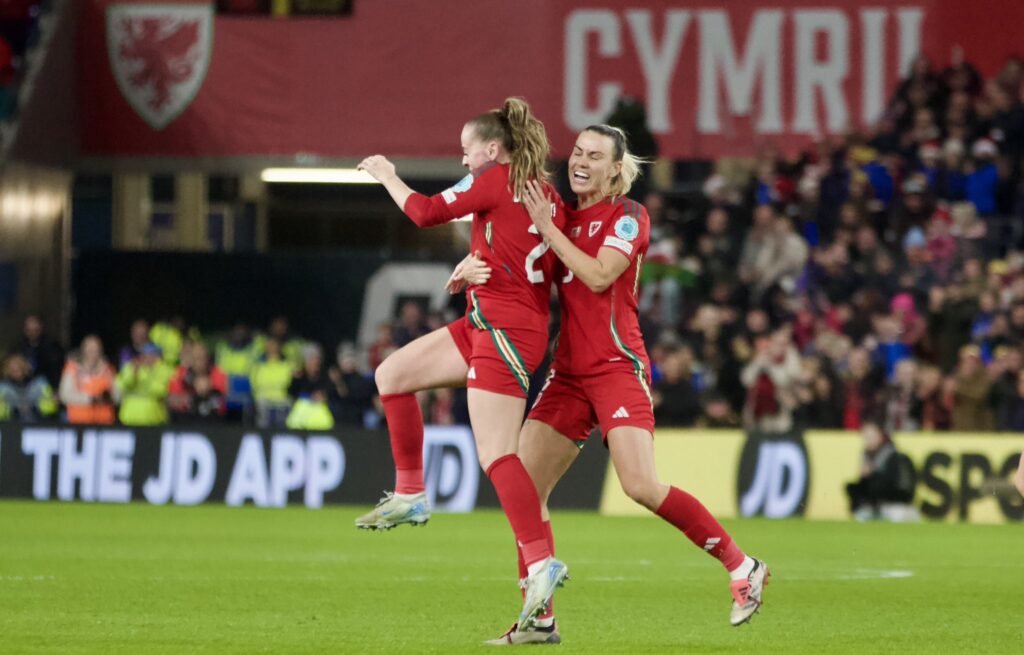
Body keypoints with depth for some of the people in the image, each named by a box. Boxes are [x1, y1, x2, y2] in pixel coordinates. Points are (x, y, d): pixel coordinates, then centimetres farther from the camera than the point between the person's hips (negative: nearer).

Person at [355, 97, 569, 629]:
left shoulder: (497, 180, -9)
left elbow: (427, 212, -8)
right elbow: (549, 270, 15)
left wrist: (387, 176, 8)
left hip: (504, 329, -10)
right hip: (485, 326, 10)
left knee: (496, 455, -15)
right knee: (393, 374, 15)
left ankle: (541, 561, -21)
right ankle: (410, 495, 19)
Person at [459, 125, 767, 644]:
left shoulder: (627, 216, -4)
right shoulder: (565, 214, 14)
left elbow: (599, 275, -18)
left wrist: (547, 228, -15)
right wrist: (475, 265, -2)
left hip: (617, 367, -7)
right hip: (568, 371, 7)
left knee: (641, 487, -19)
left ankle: (742, 568, -3)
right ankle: (539, 620, 2)